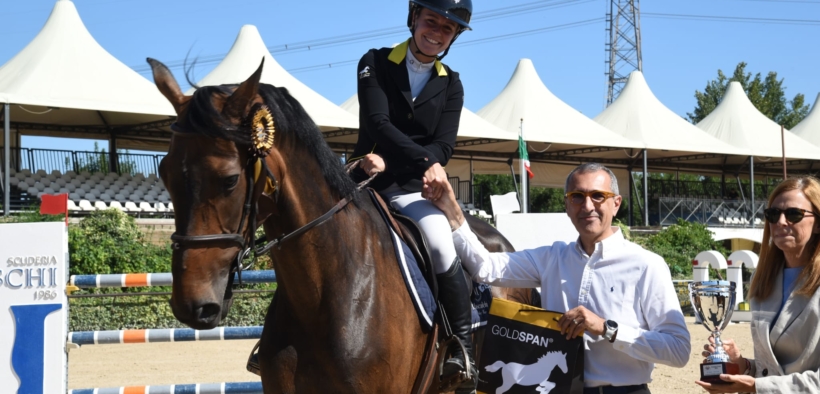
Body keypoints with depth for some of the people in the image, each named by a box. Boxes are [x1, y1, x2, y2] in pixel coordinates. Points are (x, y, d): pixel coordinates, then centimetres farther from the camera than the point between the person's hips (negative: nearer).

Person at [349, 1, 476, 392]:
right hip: (365, 180, 1)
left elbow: (444, 147, -4)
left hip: (411, 189, 0)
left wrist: (390, 164, -19)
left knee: (442, 248, -25)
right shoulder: (374, 63, -1)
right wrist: (424, 161, -28)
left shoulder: (451, 85, 7)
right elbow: (378, 124, -15)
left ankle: (462, 352, -12)